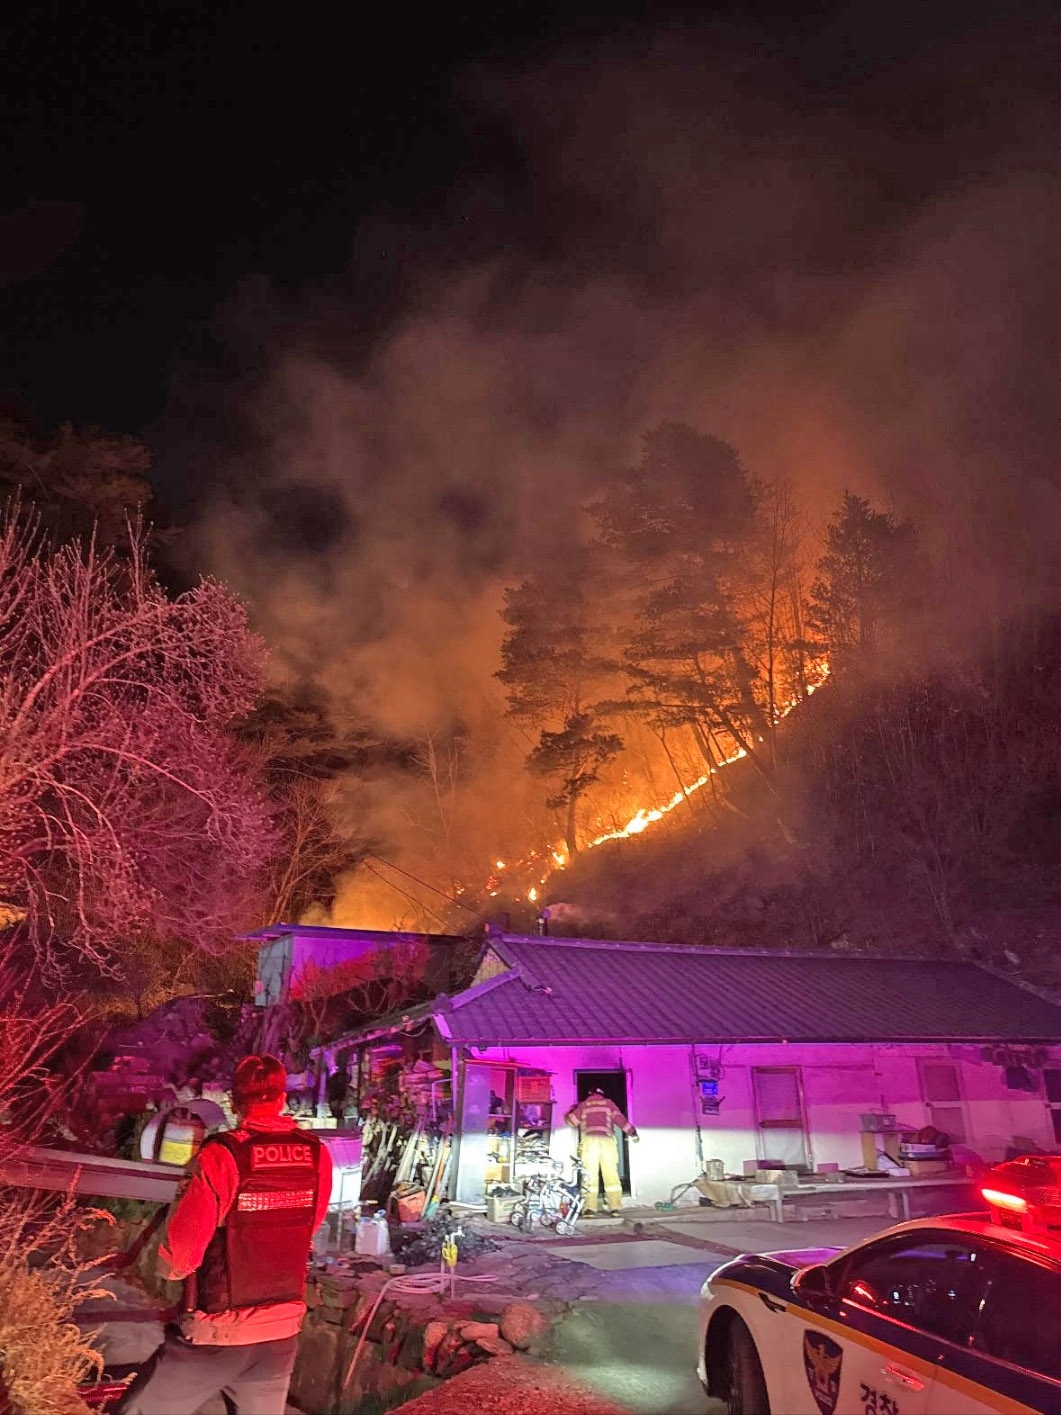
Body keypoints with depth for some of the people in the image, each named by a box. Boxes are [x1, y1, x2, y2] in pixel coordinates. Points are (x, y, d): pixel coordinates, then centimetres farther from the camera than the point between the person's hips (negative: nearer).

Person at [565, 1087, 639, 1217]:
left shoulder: (583, 1105, 19)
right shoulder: (608, 1103, 19)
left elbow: (572, 1120, 16)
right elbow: (619, 1119, 10)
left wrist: (574, 1110, 36)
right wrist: (632, 1132, 17)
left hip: (589, 1139, 0)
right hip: (607, 1139, 0)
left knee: (589, 1175, -2)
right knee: (611, 1174, 3)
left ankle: (589, 1208, -11)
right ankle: (615, 1207, -4)